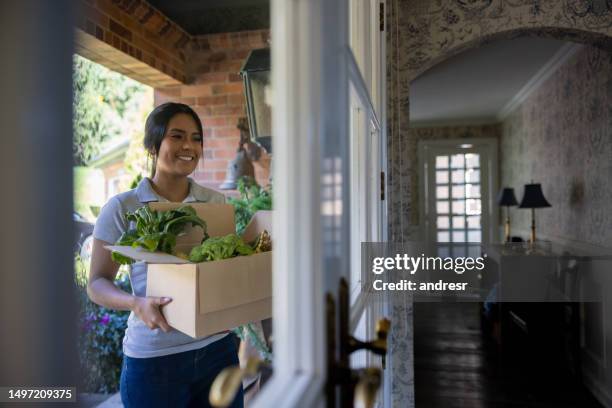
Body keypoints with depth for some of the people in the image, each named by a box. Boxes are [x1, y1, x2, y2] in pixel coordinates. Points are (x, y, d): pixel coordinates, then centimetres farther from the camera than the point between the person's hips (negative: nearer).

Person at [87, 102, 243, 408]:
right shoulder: (121, 208, -6)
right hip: (153, 357, -3)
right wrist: (138, 304, -22)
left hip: (218, 348, 3)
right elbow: (97, 283, -3)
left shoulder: (216, 202, 4)